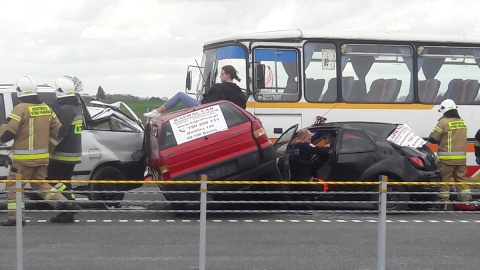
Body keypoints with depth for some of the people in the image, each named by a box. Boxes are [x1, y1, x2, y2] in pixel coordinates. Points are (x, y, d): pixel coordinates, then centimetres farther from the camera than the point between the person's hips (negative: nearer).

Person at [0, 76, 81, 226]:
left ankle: (16, 218, 1)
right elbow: (58, 130, 13)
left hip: (24, 157, -7)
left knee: (13, 186, 4)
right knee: (40, 183, 20)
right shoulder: (46, 108, 8)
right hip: (42, 157, 7)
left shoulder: (20, 109, -14)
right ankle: (64, 205, 9)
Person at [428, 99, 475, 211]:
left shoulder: (443, 122, -12)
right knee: (461, 179, 12)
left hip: (447, 157, -6)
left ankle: (444, 202, 4)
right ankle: (467, 201, 9)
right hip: (461, 157, 6)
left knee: (444, 179, 2)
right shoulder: (462, 122, 8)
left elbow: (432, 138, -11)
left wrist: (440, 140, 9)